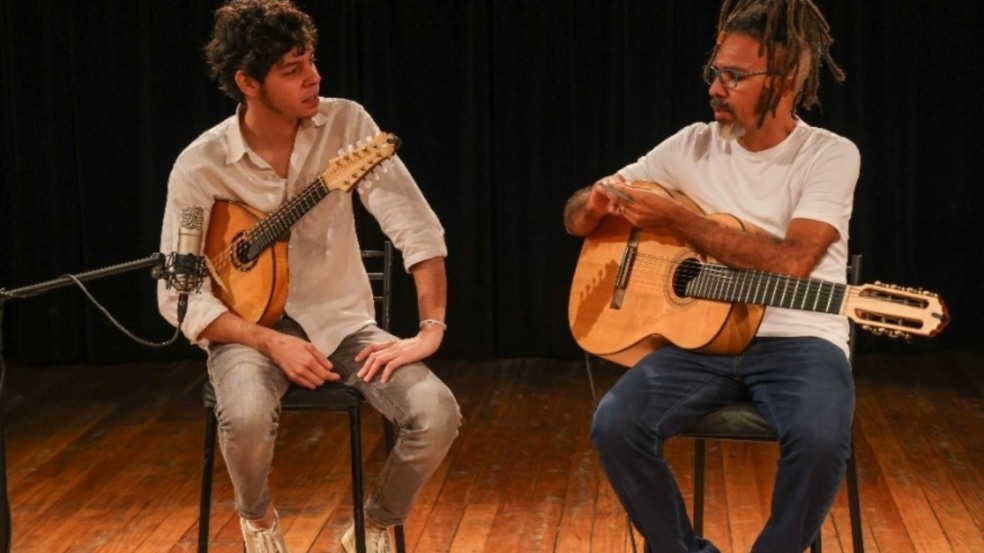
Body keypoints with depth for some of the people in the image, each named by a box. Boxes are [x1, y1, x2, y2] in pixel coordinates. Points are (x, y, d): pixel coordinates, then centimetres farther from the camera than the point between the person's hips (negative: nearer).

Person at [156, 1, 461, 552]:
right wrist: (271, 343, -23)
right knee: (248, 418, -35)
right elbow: (180, 296, -11)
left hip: (343, 321, 2)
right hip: (251, 328, -2)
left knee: (437, 415, -23)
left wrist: (432, 330, -18)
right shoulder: (201, 166, -12)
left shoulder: (346, 123, -8)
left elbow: (417, 226, -9)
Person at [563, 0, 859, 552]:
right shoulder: (693, 145, 6)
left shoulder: (831, 155, -5)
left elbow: (790, 263, -21)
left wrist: (674, 216, -19)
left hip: (797, 340, -3)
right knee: (615, 424, -23)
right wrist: (599, 201, -15)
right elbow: (576, 220, 11)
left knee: (821, 439, -34)